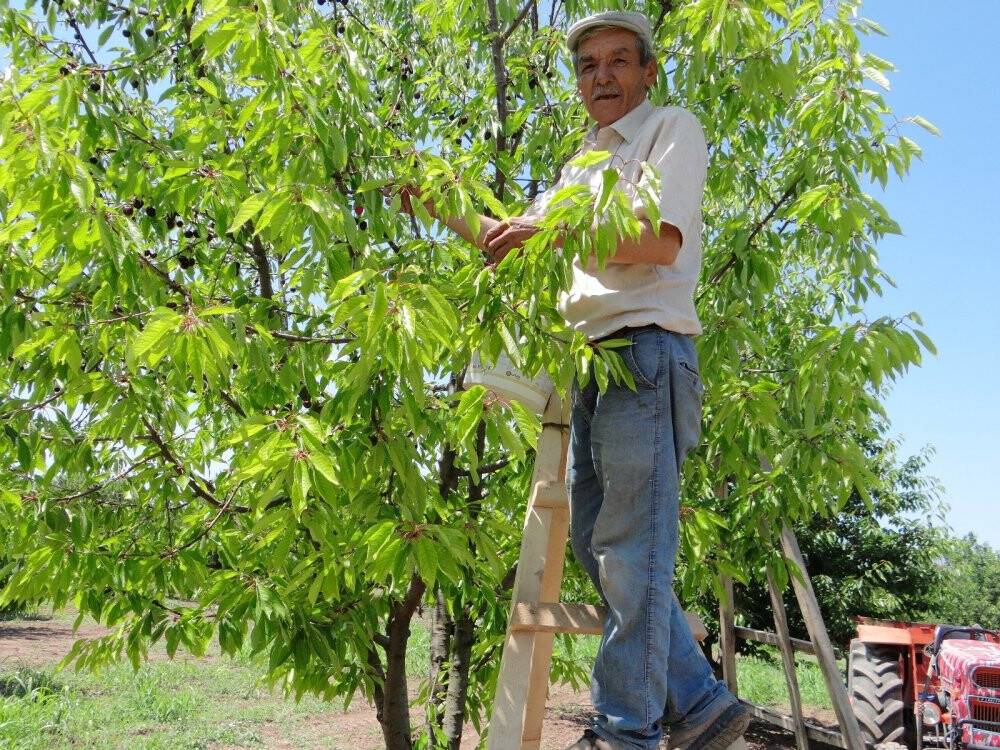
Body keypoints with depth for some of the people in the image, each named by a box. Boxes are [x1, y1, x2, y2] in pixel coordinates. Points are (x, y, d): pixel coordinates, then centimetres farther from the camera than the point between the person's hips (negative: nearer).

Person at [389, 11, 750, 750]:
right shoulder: (584, 168, 27)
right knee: (594, 542, 7)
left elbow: (662, 240, -11)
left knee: (630, 552, -9)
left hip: (646, 351, -9)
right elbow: (511, 243, 30)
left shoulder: (672, 128, 3)